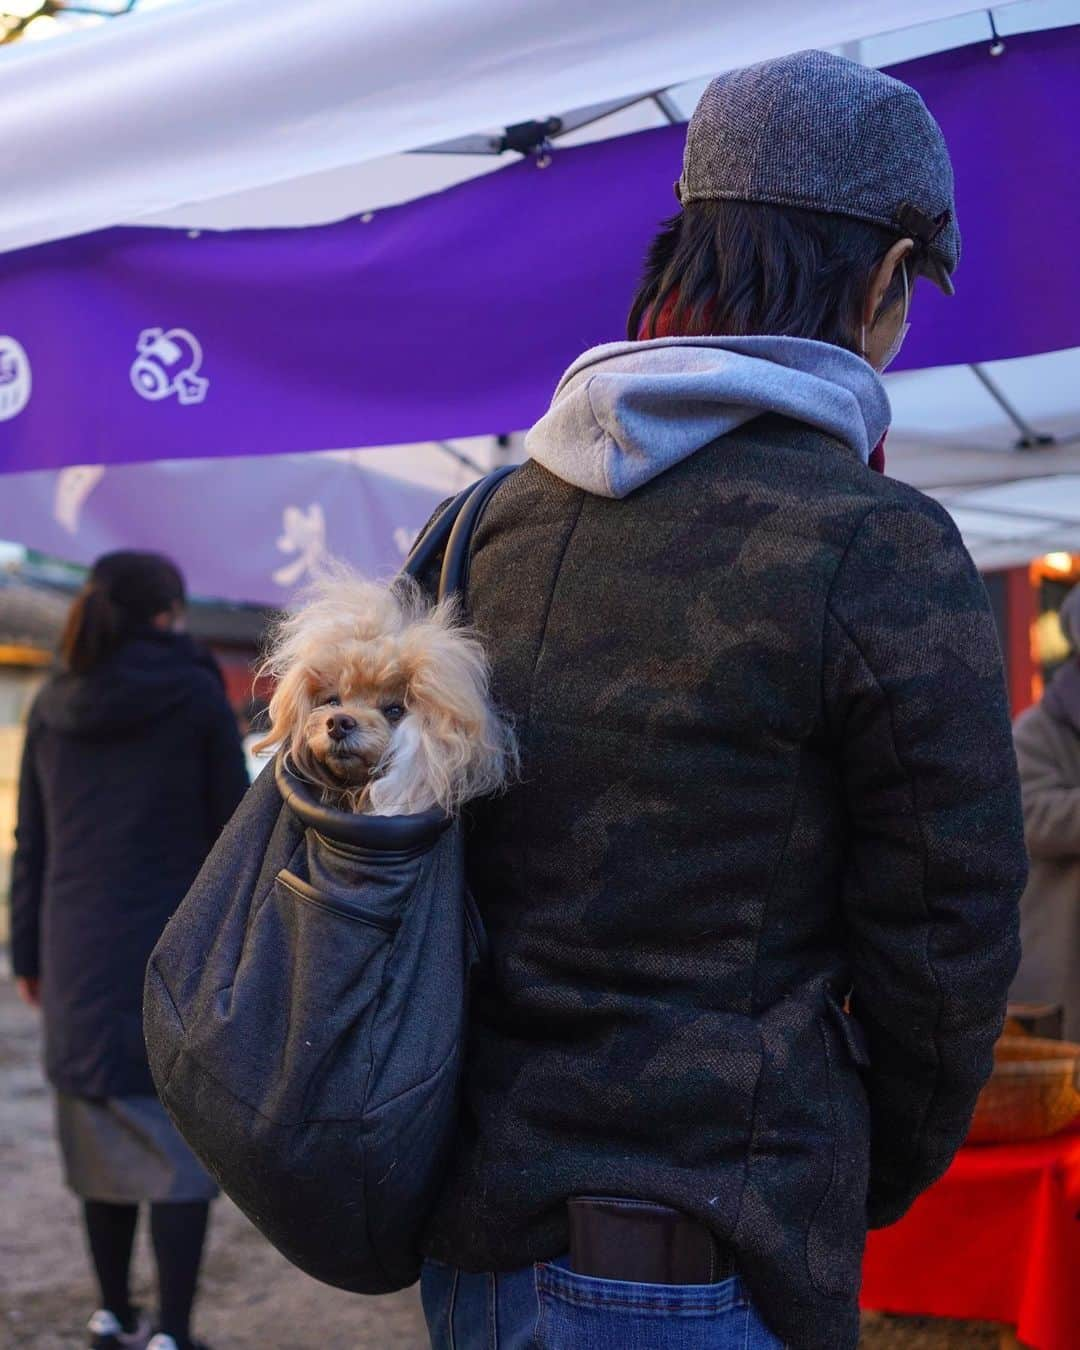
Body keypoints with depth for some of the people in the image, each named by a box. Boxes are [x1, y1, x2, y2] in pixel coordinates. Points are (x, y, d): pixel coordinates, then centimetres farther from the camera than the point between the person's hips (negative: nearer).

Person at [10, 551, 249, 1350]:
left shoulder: (53, 706, 7)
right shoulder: (196, 695, -5)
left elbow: (31, 843, 11)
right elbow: (232, 832, -3)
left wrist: (28, 954, 18)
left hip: (78, 956, 5)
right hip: (175, 953, -5)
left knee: (103, 1142, 15)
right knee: (181, 1147, 0)